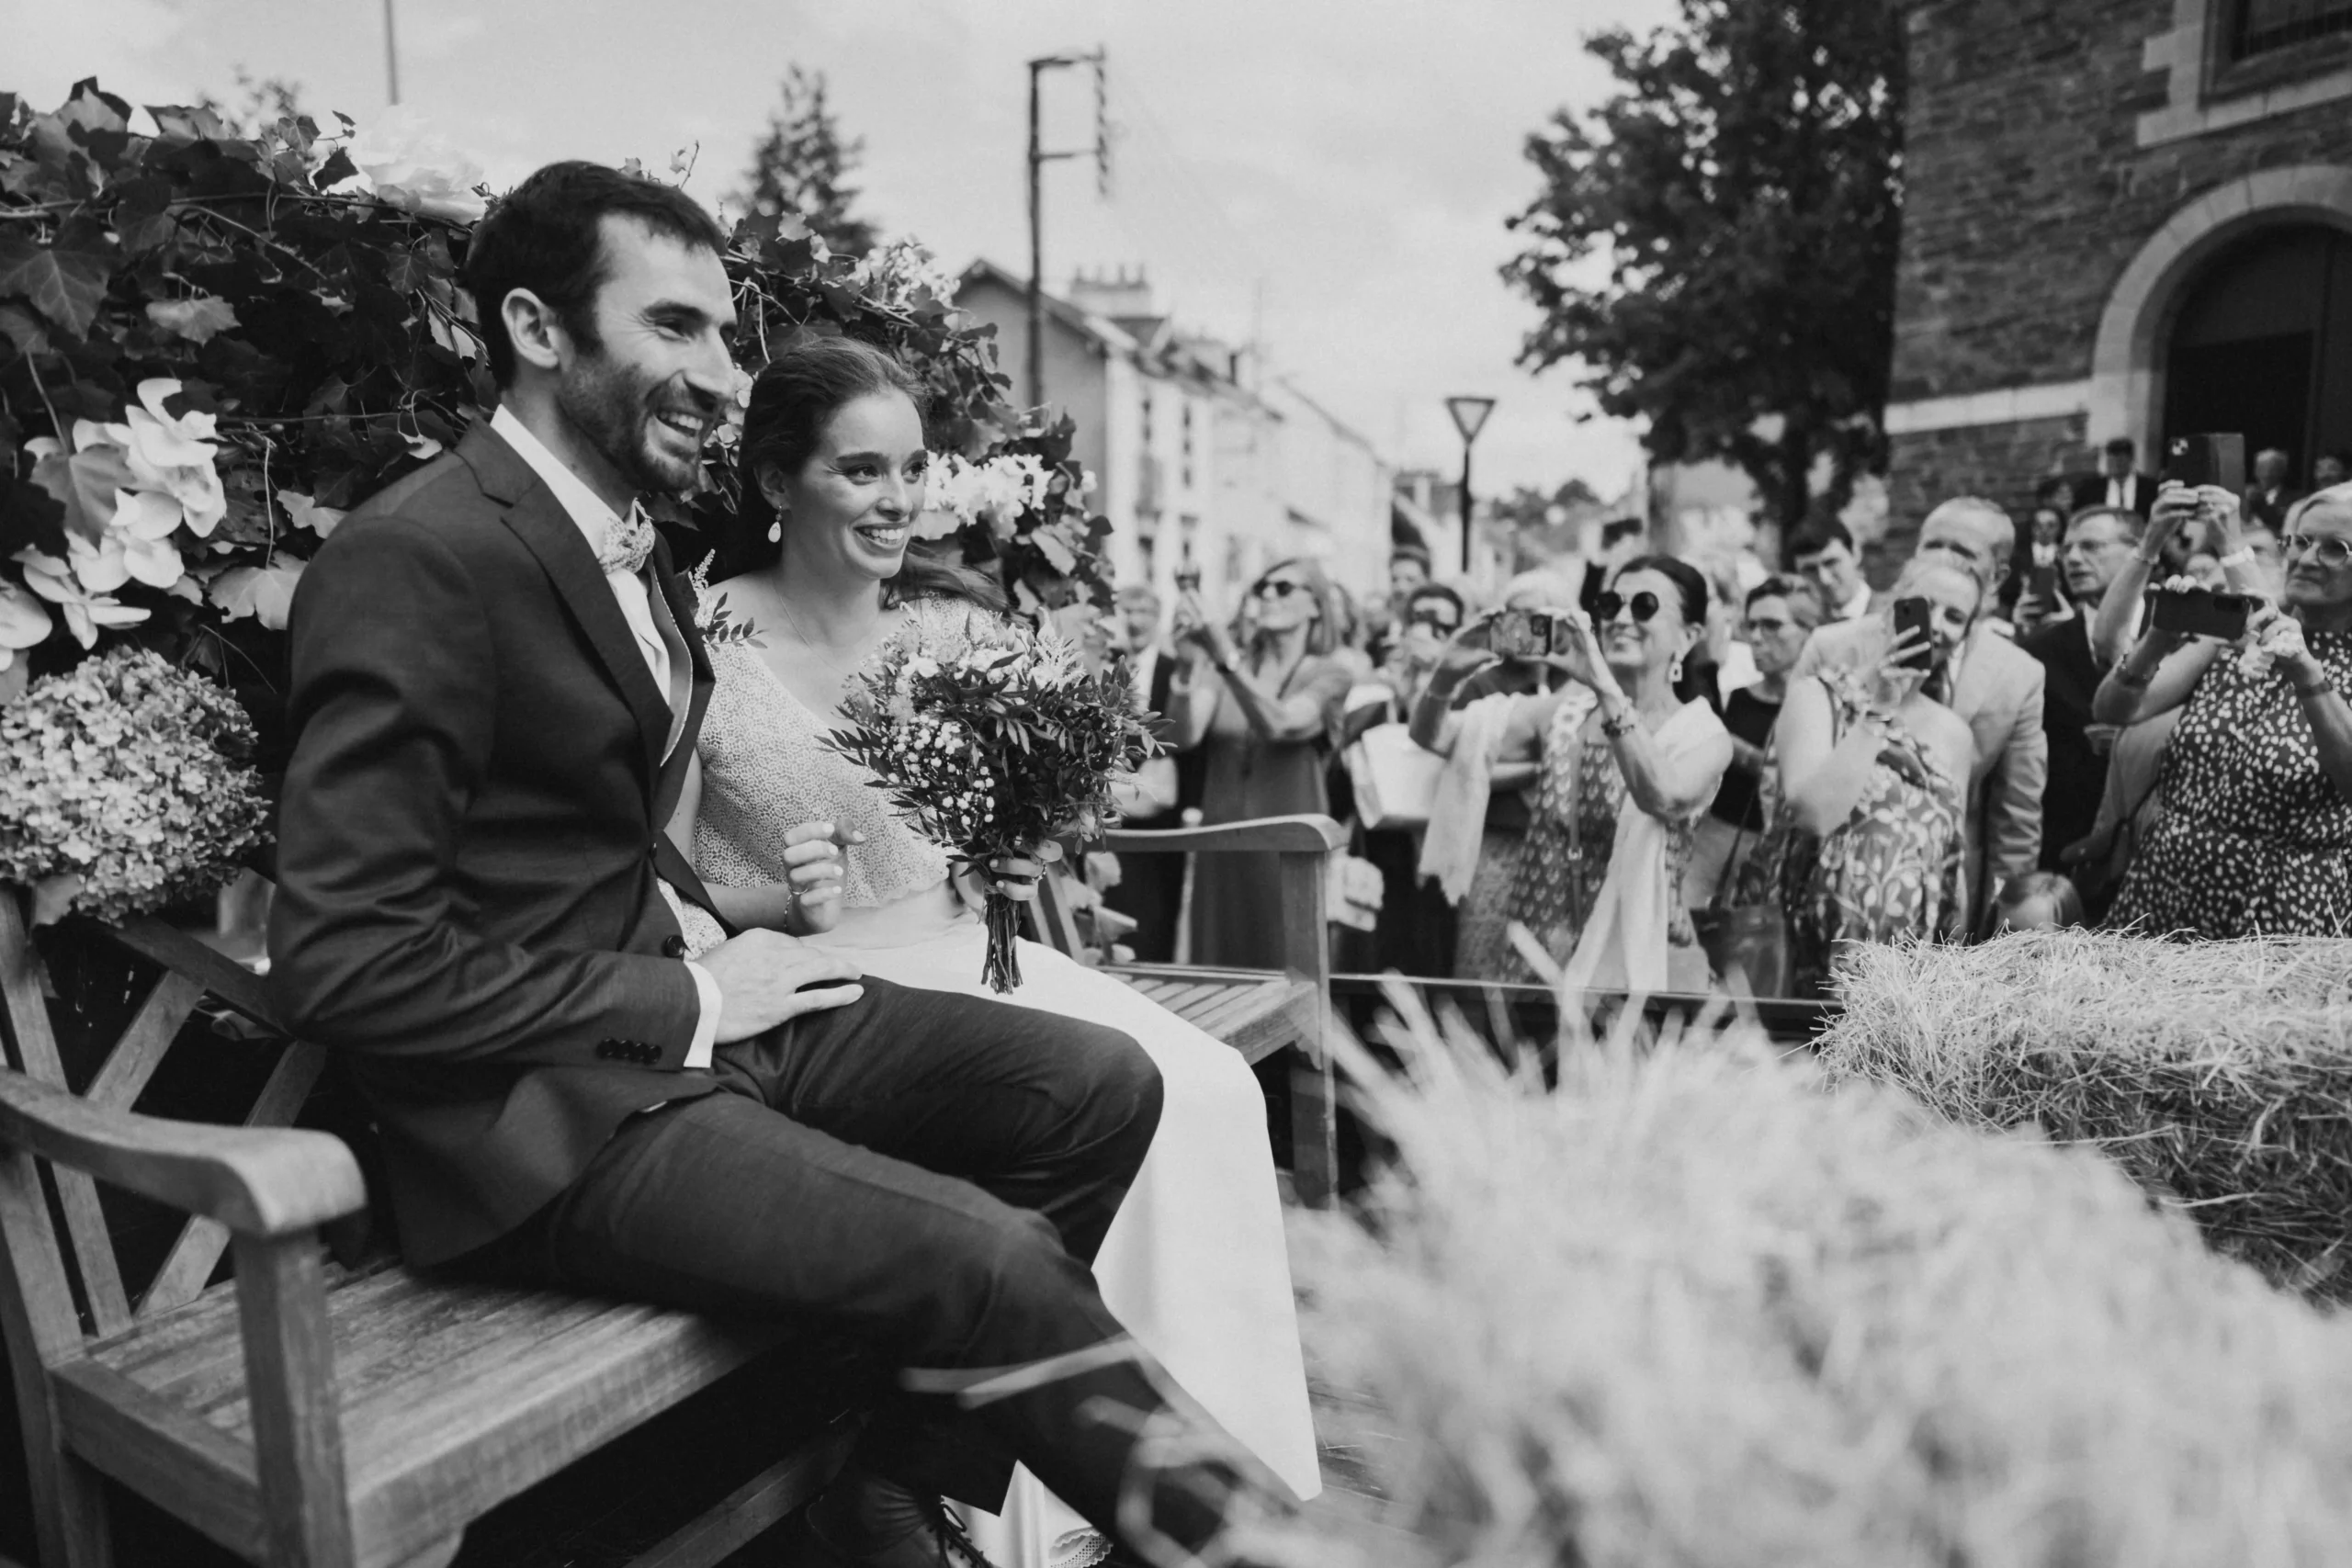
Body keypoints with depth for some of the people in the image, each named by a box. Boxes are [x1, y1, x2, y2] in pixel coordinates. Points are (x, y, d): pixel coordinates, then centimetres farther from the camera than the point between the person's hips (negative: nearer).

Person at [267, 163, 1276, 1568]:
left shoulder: (637, 550, 12)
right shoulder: (419, 558, -17)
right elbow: (347, 964, -20)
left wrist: (715, 942, 2)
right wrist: (687, 1001, -16)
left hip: (683, 1007, 9)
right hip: (540, 1103, -9)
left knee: (1099, 1084, -3)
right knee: (990, 1258, -23)